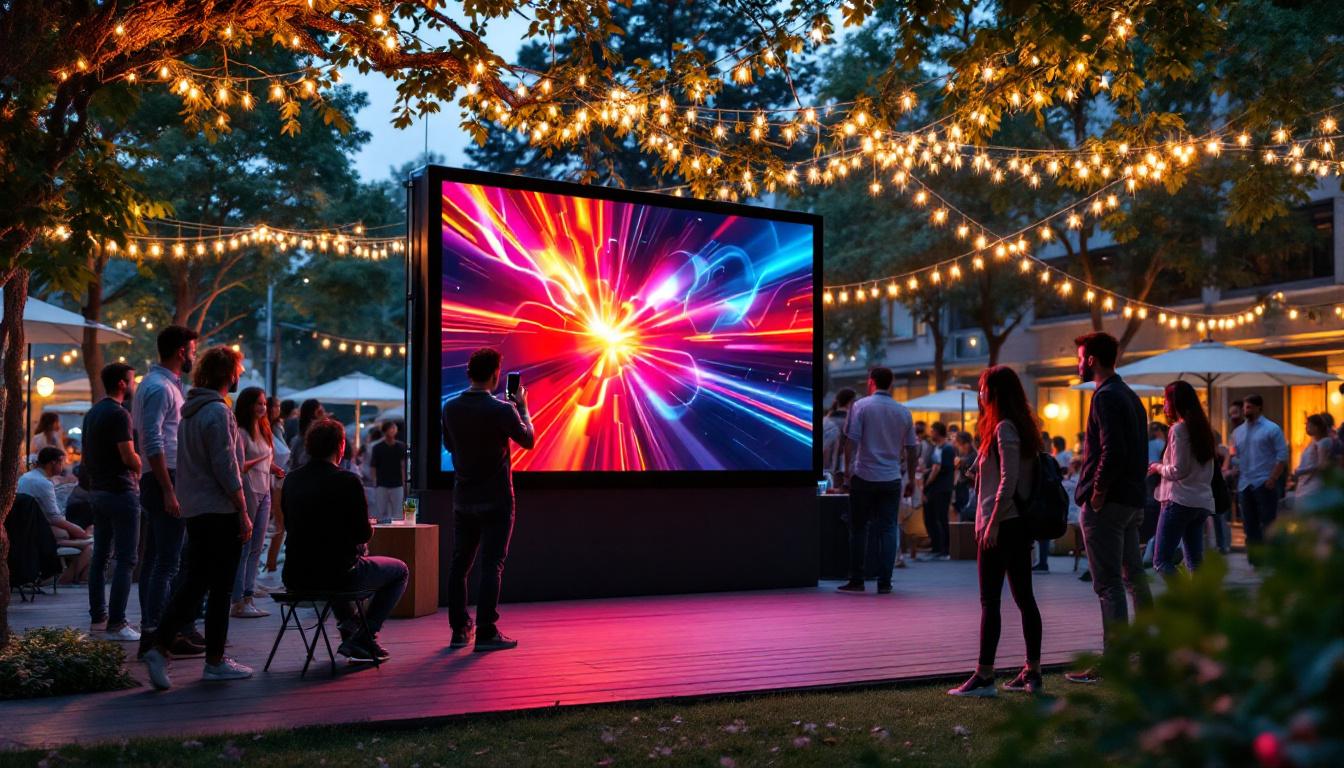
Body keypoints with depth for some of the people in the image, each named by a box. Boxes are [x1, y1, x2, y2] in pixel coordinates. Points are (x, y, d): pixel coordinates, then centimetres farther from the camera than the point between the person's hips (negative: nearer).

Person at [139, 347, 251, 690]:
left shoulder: (190, 411, 14)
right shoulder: (217, 412, -15)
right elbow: (226, 468, -18)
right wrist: (243, 513, -14)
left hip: (194, 510, 9)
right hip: (220, 511, -9)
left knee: (193, 581, 13)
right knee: (220, 587, 0)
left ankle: (158, 644, 3)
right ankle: (215, 661, 8)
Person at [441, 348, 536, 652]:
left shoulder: (450, 408, -1)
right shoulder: (502, 410, -16)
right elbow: (528, 440, -2)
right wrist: (522, 407, 12)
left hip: (463, 498, 5)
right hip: (495, 500, -5)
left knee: (459, 563, 12)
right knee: (491, 564, -2)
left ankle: (460, 630, 17)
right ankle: (486, 633, -2)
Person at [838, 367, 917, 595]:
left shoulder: (860, 406, -4)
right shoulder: (904, 412, 7)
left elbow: (851, 441, -10)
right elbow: (912, 449, 10)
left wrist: (848, 469, -1)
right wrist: (911, 479, 18)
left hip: (864, 477, -2)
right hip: (892, 479, 2)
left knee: (858, 529, 8)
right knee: (888, 529, 5)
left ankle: (856, 580, 10)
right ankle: (884, 582, 3)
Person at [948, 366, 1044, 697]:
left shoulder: (1004, 428, -13)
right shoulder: (1022, 427, 15)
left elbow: (1008, 481, -20)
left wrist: (992, 523, -18)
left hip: (1003, 523, -9)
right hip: (1020, 522, 9)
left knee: (989, 601, -6)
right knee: (1024, 598, 10)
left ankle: (984, 676, -4)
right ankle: (1033, 673, 15)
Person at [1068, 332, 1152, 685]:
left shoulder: (1106, 397, -14)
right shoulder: (1131, 396, 17)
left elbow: (1112, 451, -24)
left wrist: (1097, 494, -16)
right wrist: (1135, 490, 17)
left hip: (1106, 504, -10)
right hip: (1132, 501, 10)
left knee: (1108, 584, -6)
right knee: (1133, 575, 18)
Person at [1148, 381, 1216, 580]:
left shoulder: (1178, 429, -9)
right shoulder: (1203, 428, 16)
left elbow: (1178, 470, -12)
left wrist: (1158, 467, 4)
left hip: (1179, 500, -8)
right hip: (1202, 501, 9)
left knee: (1161, 561, -7)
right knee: (1195, 562, 10)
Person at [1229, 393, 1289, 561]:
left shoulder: (1271, 429, -3)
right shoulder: (1238, 432, 14)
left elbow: (1282, 455, -7)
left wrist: (1273, 479, -14)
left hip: (1264, 484, -6)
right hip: (1244, 485, 6)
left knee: (1268, 524, -3)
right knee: (1250, 525, 9)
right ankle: (1254, 559, 16)